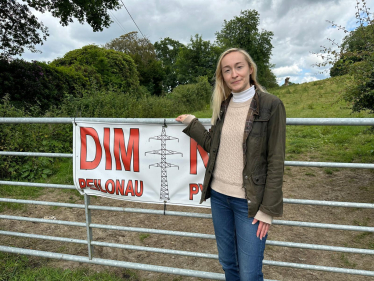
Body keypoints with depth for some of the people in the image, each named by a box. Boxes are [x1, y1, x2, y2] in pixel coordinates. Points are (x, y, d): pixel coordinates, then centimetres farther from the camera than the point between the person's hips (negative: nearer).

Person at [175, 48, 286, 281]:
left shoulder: (271, 105, -10)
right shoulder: (223, 106, 6)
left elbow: (276, 162, -10)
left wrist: (268, 208, -11)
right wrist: (191, 123, 17)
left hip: (249, 201, -5)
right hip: (219, 195, 5)